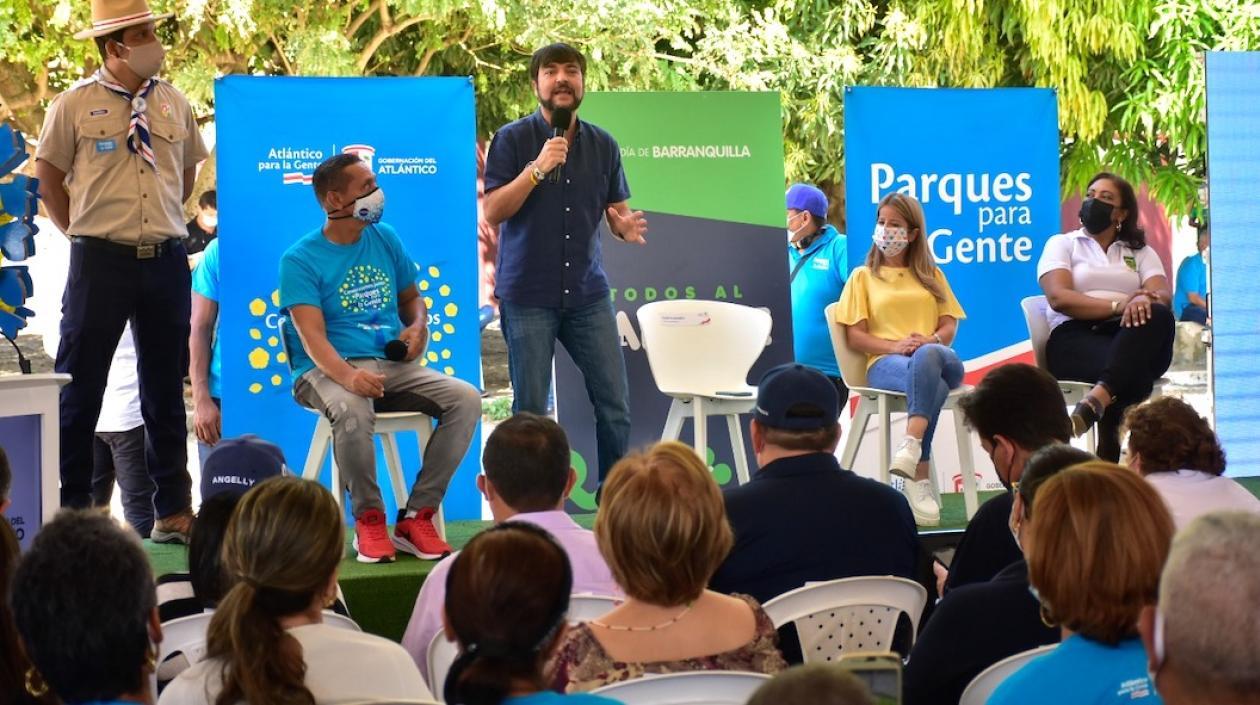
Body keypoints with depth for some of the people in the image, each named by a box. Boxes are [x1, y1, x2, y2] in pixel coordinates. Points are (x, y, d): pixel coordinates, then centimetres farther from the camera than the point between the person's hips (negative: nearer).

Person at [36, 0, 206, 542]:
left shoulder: (174, 105, 7)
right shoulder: (74, 106, -3)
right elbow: (48, 174, 5)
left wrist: (163, 224, 11)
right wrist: (80, 230, 3)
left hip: (166, 259, 4)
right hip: (100, 260, -3)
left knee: (166, 390, 10)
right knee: (79, 388, -1)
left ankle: (173, 512, 17)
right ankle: (70, 510, 8)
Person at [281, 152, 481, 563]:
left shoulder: (385, 240, 13)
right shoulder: (300, 260, -4)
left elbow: (411, 299, 27)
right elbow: (313, 337, -16)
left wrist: (417, 327, 2)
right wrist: (348, 376, -35)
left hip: (393, 364, 5)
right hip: (328, 370, -5)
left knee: (466, 399, -20)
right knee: (352, 410, -40)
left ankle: (417, 517, -16)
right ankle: (368, 520, -20)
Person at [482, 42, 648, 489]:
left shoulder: (602, 145, 8)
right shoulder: (512, 140, -3)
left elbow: (618, 210, 12)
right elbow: (493, 212, -10)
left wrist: (627, 227, -12)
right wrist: (537, 168, -21)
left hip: (588, 292, 4)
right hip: (528, 296, -3)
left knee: (615, 401, 3)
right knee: (530, 410, 1)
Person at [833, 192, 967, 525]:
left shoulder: (931, 275, 28)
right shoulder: (863, 276, 21)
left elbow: (949, 326, 15)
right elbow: (855, 336, 8)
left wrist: (931, 341, -10)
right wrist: (895, 345, -12)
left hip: (937, 357, 2)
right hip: (884, 362, -2)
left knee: (928, 356, -42)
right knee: (934, 386, -41)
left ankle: (911, 446, -57)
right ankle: (919, 478, -48)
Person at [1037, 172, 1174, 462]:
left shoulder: (1141, 252, 26)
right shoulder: (1062, 244, 18)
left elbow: (1163, 295, 5)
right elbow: (1059, 298, -3)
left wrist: (1146, 300, -22)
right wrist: (1117, 306, -16)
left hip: (1131, 337, 3)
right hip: (1075, 336, -3)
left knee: (1159, 316, -37)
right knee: (1133, 371, -39)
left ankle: (1095, 401, -54)